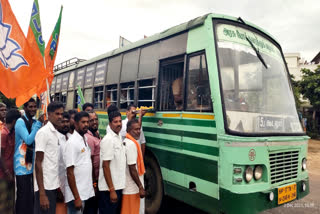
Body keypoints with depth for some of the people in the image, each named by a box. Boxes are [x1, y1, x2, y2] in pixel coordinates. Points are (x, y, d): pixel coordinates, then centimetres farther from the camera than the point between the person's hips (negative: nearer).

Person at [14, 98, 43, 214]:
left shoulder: (35, 122, 8)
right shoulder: (20, 121, -12)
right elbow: (28, 140, -23)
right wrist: (39, 123, -23)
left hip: (32, 163, 7)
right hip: (22, 164, -7)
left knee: (32, 193, 16)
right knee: (23, 195, 2)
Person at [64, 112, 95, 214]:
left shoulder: (85, 140, 9)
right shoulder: (72, 142, -15)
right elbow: (70, 173, -18)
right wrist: (76, 198, -19)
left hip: (85, 193, 8)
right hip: (76, 195, -8)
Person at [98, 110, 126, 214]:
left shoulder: (119, 137, 8)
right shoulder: (108, 140, -17)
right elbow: (105, 166, -20)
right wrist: (112, 190, -20)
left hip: (118, 186, 8)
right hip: (109, 188, -8)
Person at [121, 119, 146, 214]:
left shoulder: (127, 142, 9)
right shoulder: (131, 144, -21)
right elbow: (132, 169, -23)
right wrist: (141, 187, -19)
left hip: (130, 187, 9)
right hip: (132, 188, -9)